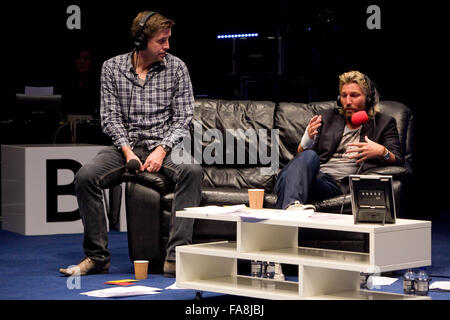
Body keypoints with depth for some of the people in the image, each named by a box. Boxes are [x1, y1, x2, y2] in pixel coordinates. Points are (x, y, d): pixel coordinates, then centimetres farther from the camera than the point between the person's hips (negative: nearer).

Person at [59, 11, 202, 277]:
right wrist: (127, 151, -15)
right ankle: (97, 256, -15)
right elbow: (110, 117, 1)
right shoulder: (112, 68, 4)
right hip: (125, 145, 1)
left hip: (164, 146, -1)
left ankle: (175, 258, -34)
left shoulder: (176, 68, 3)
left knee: (192, 171, -33)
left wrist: (161, 150, -15)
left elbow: (183, 118, 0)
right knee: (85, 176, -26)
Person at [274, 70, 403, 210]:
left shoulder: (384, 123, 18)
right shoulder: (328, 116, 26)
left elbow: (398, 161, 7)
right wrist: (307, 139, -5)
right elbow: (301, 153, 20)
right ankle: (291, 205, -59)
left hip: (339, 185, -3)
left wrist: (382, 152, -17)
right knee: (309, 155, -35)